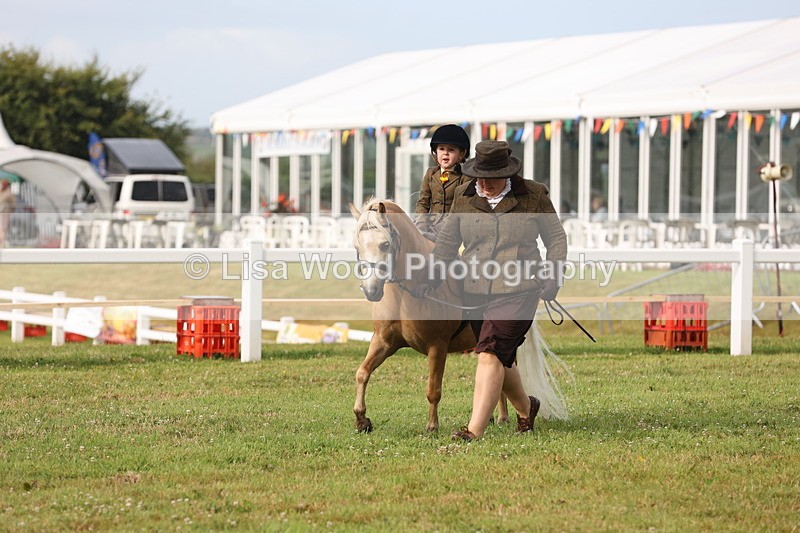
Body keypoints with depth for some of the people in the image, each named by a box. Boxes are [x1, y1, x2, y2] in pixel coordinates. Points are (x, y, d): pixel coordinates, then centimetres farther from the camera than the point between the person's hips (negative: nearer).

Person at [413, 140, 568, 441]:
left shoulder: (534, 196, 0)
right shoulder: (464, 197, 7)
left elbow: (556, 237, 7)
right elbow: (447, 242, 11)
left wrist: (553, 278, -6)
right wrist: (430, 279, 0)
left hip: (517, 292, -4)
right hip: (475, 293, 4)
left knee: (491, 353, -19)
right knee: (501, 360, 13)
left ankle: (475, 430, -23)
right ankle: (525, 407, 42)